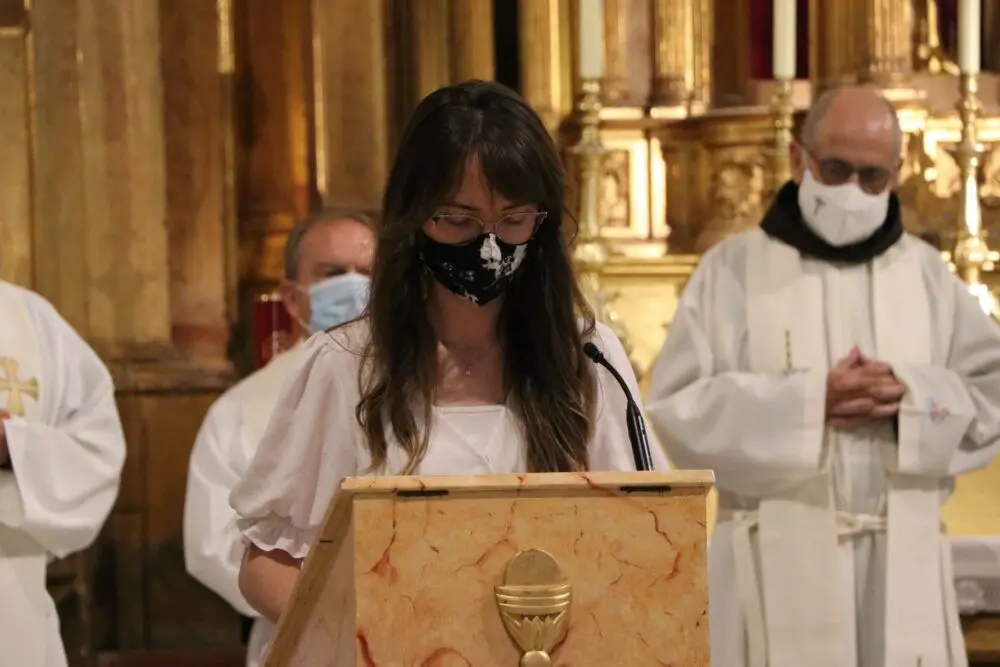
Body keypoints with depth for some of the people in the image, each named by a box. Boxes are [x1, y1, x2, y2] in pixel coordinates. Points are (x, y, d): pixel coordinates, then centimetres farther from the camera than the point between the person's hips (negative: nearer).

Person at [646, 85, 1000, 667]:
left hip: (900, 565, 3)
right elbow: (675, 408, -6)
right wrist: (807, 401, -15)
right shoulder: (734, 269, 2)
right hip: (775, 564, -2)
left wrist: (913, 397, -11)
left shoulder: (925, 272, 11)